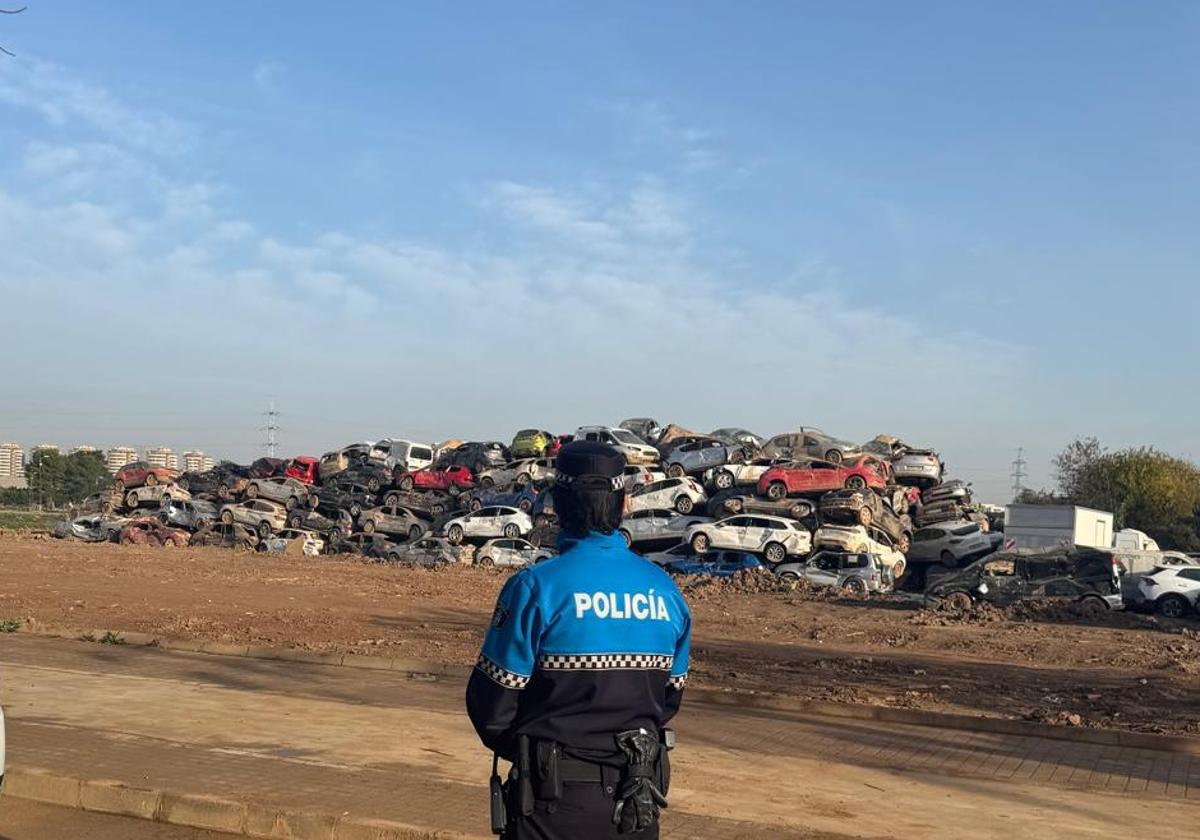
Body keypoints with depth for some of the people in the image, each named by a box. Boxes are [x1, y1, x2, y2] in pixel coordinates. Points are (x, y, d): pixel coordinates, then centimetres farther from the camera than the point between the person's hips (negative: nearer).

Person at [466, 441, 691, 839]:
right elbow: (670, 696, 9)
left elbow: (491, 704, -10)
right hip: (638, 802, 4)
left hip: (555, 794, -4)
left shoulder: (535, 586, -15)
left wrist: (517, 749, 10)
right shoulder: (665, 590, 0)